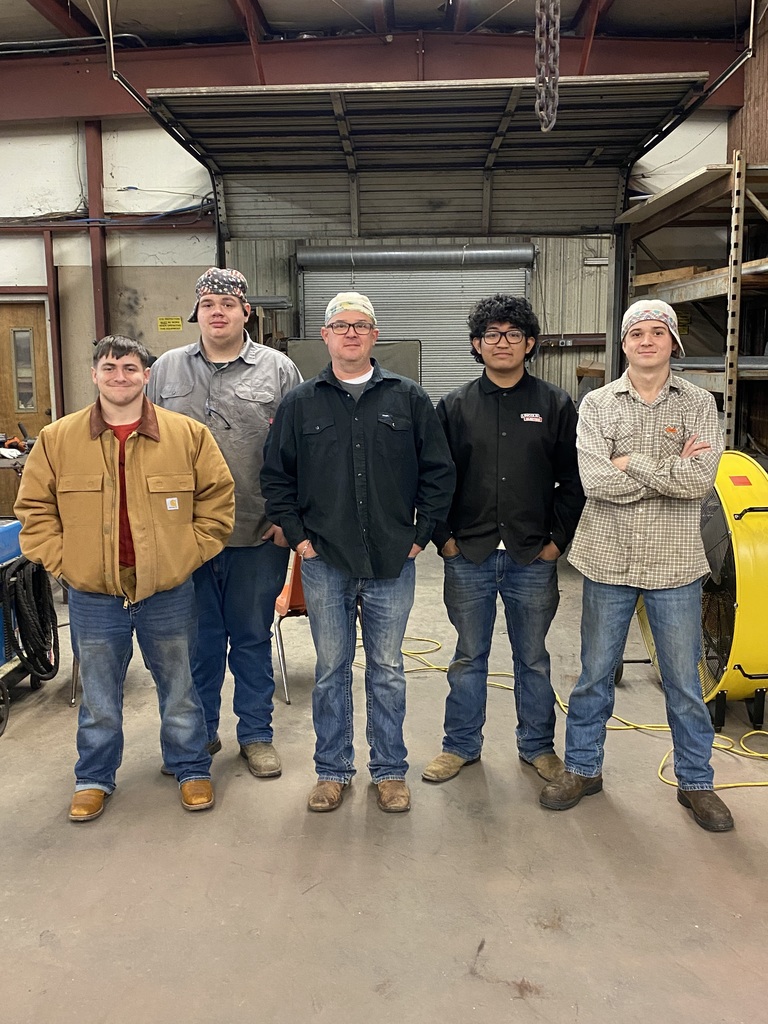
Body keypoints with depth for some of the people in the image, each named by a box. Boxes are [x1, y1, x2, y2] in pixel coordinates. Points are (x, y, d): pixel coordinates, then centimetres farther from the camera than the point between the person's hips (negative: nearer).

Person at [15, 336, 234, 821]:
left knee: (179, 690, 15)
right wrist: (63, 561, -4)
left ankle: (192, 769, 34)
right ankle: (95, 778, 36)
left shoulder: (189, 434, -4)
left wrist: (188, 554, -4)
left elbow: (218, 498, 2)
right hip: (93, 598, 1)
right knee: (99, 697, 16)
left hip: (169, 593, 0)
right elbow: (34, 508, 5)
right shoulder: (57, 439, -1)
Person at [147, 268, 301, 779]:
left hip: (258, 535, -2)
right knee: (199, 636, 13)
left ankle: (256, 734, 27)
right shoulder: (167, 369, 8)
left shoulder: (279, 370, 1)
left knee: (253, 636, 11)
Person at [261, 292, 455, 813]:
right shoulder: (301, 403, 5)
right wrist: (298, 536, 1)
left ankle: (390, 770, 27)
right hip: (324, 562, 1)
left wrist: (420, 534, -1)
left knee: (387, 671, 11)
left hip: (392, 561, 0)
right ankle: (333, 770, 27)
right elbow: (276, 476, 9)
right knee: (331, 670, 11)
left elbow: (439, 471, 4)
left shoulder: (408, 398, 3)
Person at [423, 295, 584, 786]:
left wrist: (558, 539, -4)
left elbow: (574, 479, 1)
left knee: (533, 658, 14)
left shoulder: (556, 404, 1)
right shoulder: (455, 406, 3)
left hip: (533, 560, 0)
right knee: (468, 657, 13)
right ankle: (462, 744, 29)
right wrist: (444, 537, -3)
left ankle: (538, 745, 32)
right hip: (469, 557, 1)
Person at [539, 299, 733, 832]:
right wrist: (671, 469, -14)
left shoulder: (699, 403, 1)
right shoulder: (597, 404, 0)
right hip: (609, 561, 1)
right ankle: (584, 768, 31)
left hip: (675, 565, 0)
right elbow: (595, 480, -15)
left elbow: (701, 478, -16)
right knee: (595, 674, 13)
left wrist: (632, 463, -15)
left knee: (684, 681, 11)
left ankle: (696, 782, 30)